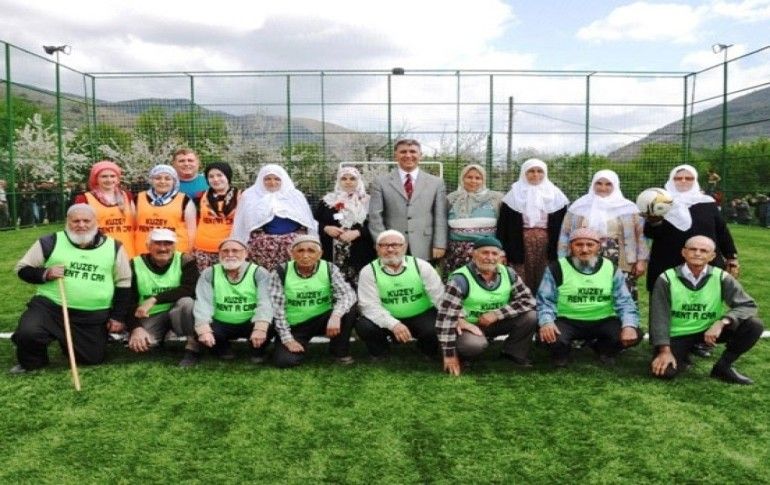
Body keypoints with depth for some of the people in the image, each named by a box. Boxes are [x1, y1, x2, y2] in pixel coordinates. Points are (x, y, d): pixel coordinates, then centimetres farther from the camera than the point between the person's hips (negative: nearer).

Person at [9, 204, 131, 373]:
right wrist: (45, 274, -13)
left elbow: (123, 283, 8)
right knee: (27, 333, -28)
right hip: (50, 306, -1)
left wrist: (118, 317, 4)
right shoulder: (50, 242, -1)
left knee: (93, 359, 2)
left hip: (94, 317, 1)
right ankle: (31, 362, 9)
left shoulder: (113, 247, 2)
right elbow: (23, 268, 8)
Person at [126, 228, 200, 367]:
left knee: (187, 301, -34)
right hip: (150, 317, 2)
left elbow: (191, 289, -24)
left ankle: (193, 348, -16)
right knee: (137, 344, -25)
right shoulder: (135, 265, -4)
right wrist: (135, 328, -23)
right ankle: (162, 338, 10)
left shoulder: (184, 261, -9)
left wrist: (154, 299, -29)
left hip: (178, 313, -2)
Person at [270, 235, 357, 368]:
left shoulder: (329, 269, -9)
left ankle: (340, 352, -3)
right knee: (285, 360, -25)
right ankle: (298, 346, 12)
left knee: (348, 309, -26)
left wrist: (335, 315, -41)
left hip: (322, 320, 1)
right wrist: (287, 339, -17)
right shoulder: (282, 272, -11)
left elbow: (348, 294, -22)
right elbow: (276, 307, -11)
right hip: (294, 326, 0)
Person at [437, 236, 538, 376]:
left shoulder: (508, 274, -8)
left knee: (530, 316, -15)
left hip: (496, 323, 5)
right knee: (476, 344, -37)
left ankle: (513, 354, 6)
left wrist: (497, 314, -22)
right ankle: (459, 358, -3)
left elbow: (528, 300, -10)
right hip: (467, 326, -5)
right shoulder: (460, 279, -23)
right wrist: (450, 355, -26)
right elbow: (446, 317, -26)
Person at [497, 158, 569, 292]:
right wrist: (502, 249, -6)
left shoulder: (555, 194, 9)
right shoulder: (514, 194, 5)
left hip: (546, 242, 1)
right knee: (522, 280, -1)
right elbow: (503, 223, 1)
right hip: (521, 241, -1)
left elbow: (563, 224, 7)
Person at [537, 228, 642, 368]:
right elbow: (545, 300, -6)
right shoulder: (557, 268, -5)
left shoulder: (611, 269, 3)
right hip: (568, 321, -3)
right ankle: (561, 351, 8)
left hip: (603, 321, 3)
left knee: (634, 334, -19)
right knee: (550, 336, -34)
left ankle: (603, 349, 15)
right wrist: (546, 322, -27)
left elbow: (625, 302, 1)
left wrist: (629, 325, -19)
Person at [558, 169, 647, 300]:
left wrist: (641, 260, -1)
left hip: (621, 268, -1)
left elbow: (641, 234, 6)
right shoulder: (579, 206, 9)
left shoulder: (627, 208, 6)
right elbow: (566, 235, 10)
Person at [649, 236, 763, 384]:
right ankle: (682, 356, 12)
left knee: (754, 325, -20)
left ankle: (723, 366, -1)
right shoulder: (667, 278, -12)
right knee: (665, 371, -26)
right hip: (678, 334, -2)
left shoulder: (722, 278, -8)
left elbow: (748, 305, -13)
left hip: (710, 330, 2)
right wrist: (665, 351, -18)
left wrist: (721, 323, -31)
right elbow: (659, 317, -11)